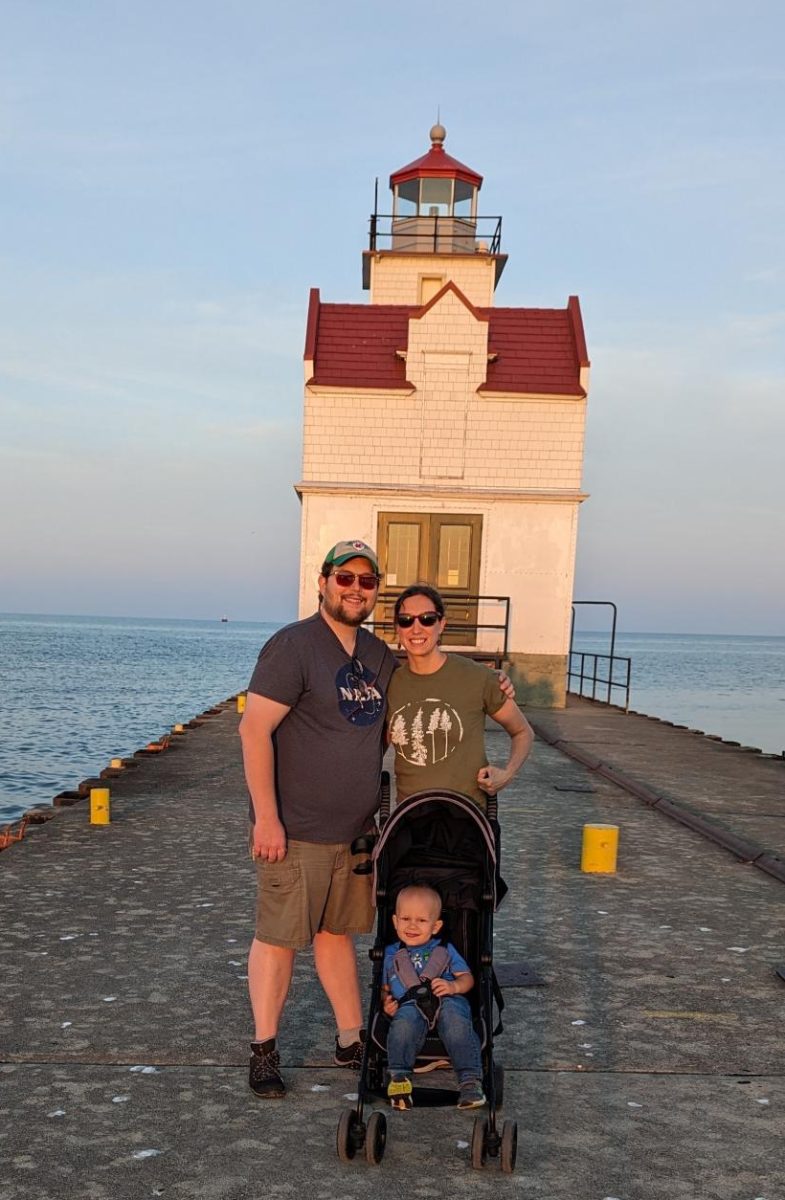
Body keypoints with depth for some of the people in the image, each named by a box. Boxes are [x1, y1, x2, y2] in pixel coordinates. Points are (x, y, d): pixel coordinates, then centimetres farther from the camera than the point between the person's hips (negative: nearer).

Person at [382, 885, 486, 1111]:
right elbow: (384, 988, 26)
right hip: (409, 1005, 0)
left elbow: (467, 978, 17)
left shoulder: (444, 950, 23)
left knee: (457, 1022, -35)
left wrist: (453, 986, -6)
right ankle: (399, 1076, -34)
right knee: (405, 1022, -36)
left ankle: (470, 1080, -38)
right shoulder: (391, 955, 25)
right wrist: (386, 1002, 2)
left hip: (447, 1001, 0)